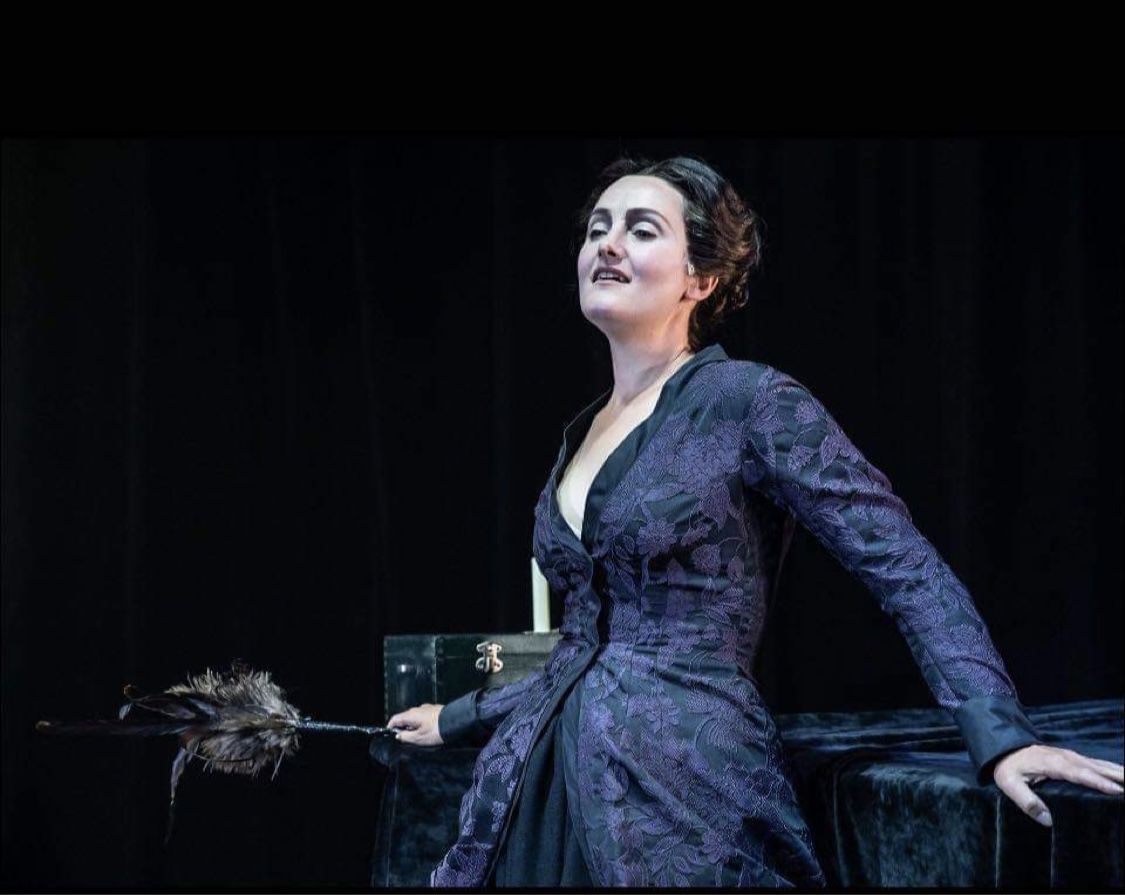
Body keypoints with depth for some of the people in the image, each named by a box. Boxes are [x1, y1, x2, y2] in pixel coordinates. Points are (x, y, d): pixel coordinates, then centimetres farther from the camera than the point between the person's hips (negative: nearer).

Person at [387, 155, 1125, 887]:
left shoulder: (749, 402, -6)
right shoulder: (584, 433, 15)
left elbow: (909, 568, -13)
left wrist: (1003, 738, -25)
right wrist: (459, 718, 35)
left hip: (685, 793, -7)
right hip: (542, 784, 7)